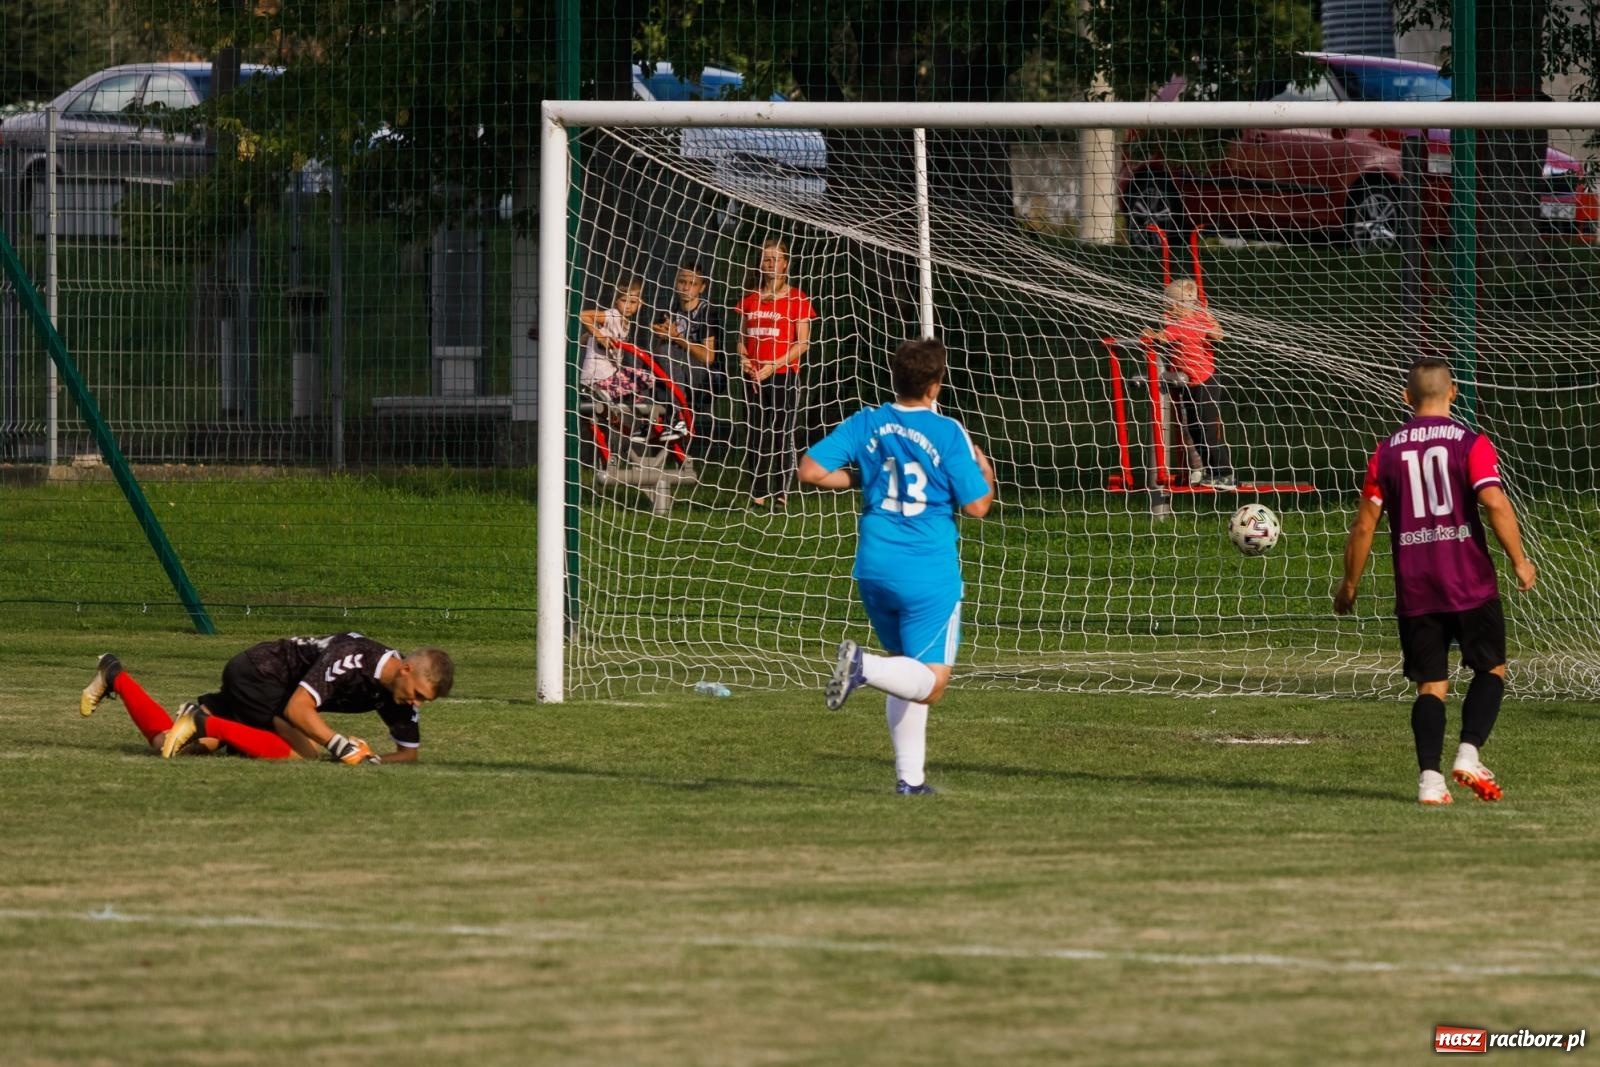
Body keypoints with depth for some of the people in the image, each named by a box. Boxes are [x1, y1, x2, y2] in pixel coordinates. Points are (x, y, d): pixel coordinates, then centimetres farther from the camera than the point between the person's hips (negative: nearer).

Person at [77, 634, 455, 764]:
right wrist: (341, 746, -37)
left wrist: (368, 760, -16)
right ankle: (204, 724, -17)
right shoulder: (352, 659, -30)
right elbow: (297, 707, -34)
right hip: (256, 672, -8)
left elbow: (409, 751, 4)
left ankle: (115, 678, 17)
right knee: (303, 750, -28)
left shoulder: (402, 690, -6)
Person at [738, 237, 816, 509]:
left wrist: (772, 366, -13)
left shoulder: (797, 300, -1)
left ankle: (781, 494, 0)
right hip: (755, 377, 4)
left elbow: (803, 343, -6)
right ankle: (758, 494, 7)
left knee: (782, 434, -3)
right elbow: (742, 337, 17)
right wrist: (744, 359, -5)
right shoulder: (750, 300, 12)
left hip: (784, 375, -4)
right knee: (757, 434, 4)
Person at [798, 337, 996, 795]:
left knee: (906, 669, 20)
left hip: (874, 570, 5)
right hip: (929, 577, -5)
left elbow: (811, 470, -3)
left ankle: (910, 776, 16)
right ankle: (864, 665, -30)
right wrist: (985, 471, 12)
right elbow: (977, 505, -8)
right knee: (930, 683, -2)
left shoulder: (866, 424, 2)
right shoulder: (948, 433, -10)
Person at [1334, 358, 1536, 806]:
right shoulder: (1471, 444, -3)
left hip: (1414, 591, 2)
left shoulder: (1387, 451, 5)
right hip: (1471, 583, -2)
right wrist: (1520, 561, -6)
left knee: (1431, 684, 7)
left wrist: (1349, 584, 14)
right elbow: (1495, 504, -16)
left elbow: (1364, 524, 5)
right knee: (1491, 669, 13)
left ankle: (1430, 777, -7)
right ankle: (1469, 753, -5)